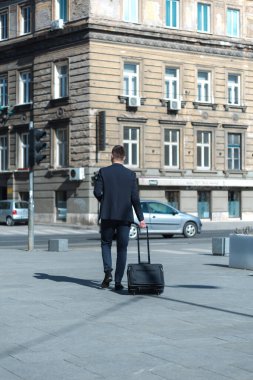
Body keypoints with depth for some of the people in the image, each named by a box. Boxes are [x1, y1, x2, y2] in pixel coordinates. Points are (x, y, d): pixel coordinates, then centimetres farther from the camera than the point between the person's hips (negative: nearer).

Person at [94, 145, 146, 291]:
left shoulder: (103, 172, -3)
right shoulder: (131, 174, 0)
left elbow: (97, 192, -8)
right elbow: (135, 198, -3)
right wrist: (141, 218, 1)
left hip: (107, 215, 0)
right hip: (125, 216, 1)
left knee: (106, 244, 16)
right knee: (122, 248, 7)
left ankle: (108, 271, -6)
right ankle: (118, 281, 4)